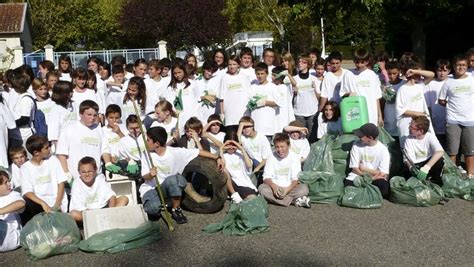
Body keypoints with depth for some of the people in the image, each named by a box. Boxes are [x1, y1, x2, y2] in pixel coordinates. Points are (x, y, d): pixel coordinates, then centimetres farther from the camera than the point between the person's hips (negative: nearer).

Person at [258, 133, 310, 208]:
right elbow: (266, 177, -4)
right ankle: (295, 200, -29)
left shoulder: (294, 157, -1)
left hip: (290, 188, -2)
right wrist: (274, 186, -26)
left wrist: (287, 189, -26)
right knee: (262, 188, -29)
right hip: (275, 188, 2)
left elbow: (296, 179, -7)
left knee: (304, 188, -28)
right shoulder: (272, 157, 3)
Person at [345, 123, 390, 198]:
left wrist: (364, 169, -7)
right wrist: (371, 175, -11)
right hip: (357, 177, 1)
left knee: (384, 188, -33)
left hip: (375, 180, 0)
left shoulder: (383, 150, -8)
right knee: (347, 185, -32)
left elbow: (382, 174, -11)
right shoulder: (356, 145, -2)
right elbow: (355, 169, -3)